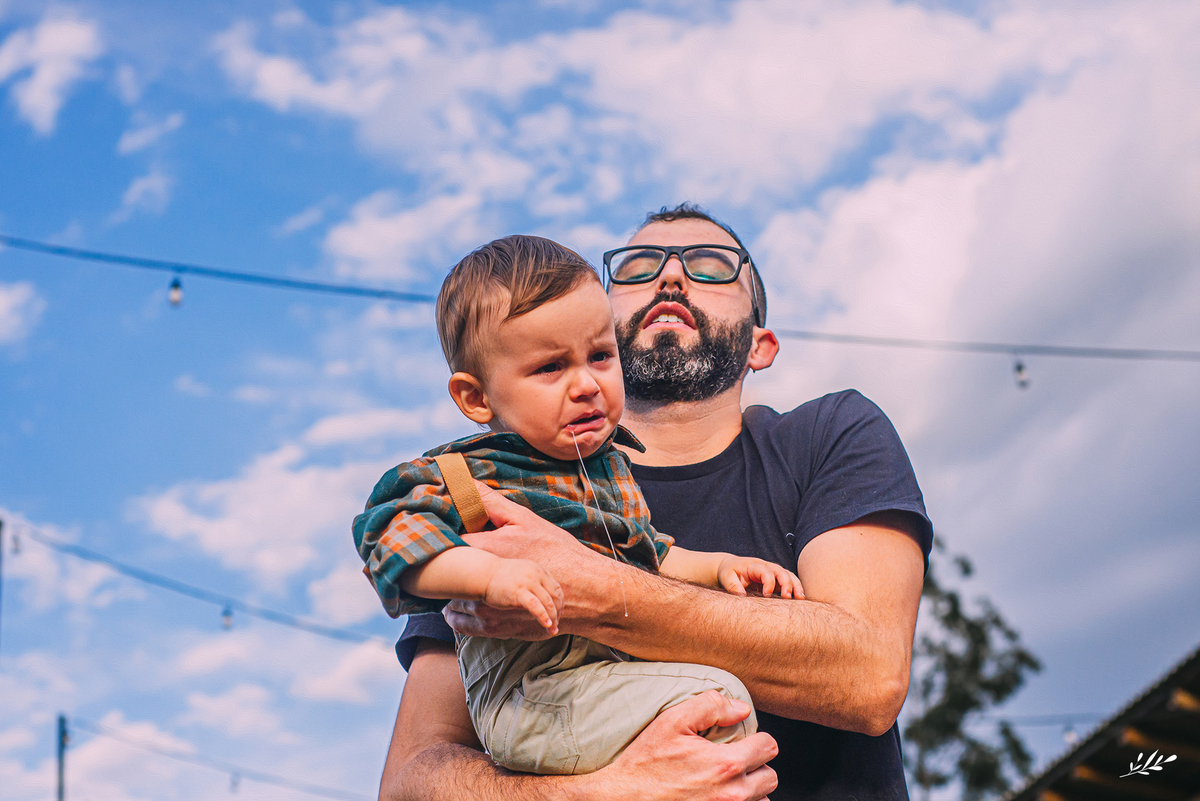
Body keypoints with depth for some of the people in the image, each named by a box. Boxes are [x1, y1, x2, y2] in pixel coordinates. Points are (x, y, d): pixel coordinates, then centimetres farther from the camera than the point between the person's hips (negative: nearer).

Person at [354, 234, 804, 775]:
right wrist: (491, 573, -31)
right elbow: (392, 535, -17)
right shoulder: (469, 476, -4)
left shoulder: (613, 468, 21)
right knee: (713, 702, -26)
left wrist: (719, 566, 16)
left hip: (625, 667, 9)